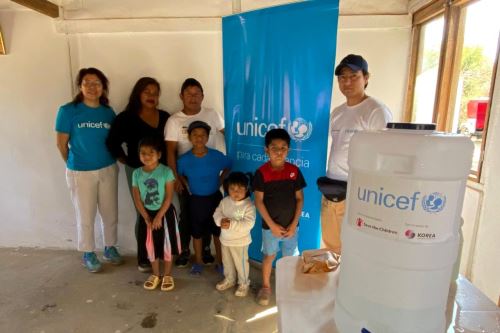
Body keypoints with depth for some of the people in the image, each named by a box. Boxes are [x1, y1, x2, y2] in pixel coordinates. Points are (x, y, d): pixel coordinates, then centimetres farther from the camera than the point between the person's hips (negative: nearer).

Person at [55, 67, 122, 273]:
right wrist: (74, 164, 6)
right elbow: (61, 144, -3)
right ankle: (88, 254, 30)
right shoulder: (68, 111, -9)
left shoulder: (108, 112, 1)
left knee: (110, 213, 13)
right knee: (86, 216, 10)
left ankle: (110, 248, 33)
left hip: (108, 170, 3)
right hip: (81, 173, -3)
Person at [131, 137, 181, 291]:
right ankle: (155, 274, 33)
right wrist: (147, 218, -7)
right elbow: (137, 199, -2)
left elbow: (169, 197, -14)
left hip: (165, 213, -3)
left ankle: (167, 275, 26)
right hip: (147, 214, 3)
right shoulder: (137, 173, -4)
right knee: (151, 246, 14)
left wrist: (159, 217, -15)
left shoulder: (166, 171, -14)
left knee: (167, 245, 8)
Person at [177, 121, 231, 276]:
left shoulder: (217, 156, -14)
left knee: (218, 231, 13)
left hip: (214, 198, 0)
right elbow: (179, 174, 6)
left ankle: (219, 261, 31)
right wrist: (187, 186, -5)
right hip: (195, 200, 0)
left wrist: (219, 181, -2)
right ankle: (198, 261, 36)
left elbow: (228, 167, 6)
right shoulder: (184, 160, -13)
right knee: (197, 233, 15)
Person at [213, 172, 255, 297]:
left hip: (240, 241, -5)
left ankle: (244, 284, 34)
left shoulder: (249, 205, -22)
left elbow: (248, 224, -28)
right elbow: (217, 214, -4)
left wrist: (232, 224, -34)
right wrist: (221, 220, -26)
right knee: (227, 262, 24)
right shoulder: (224, 201, -5)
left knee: (241, 263, 12)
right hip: (225, 239, 6)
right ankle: (229, 280, 46)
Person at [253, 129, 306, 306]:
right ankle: (266, 286, 38)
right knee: (269, 256, 16)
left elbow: (299, 199, -3)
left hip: (290, 226, 2)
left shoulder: (294, 171, -8)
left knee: (291, 258, 16)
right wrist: (272, 225, -13)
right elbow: (258, 201, -11)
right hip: (269, 226, -1)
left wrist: (294, 224, -8)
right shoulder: (261, 173, -14)